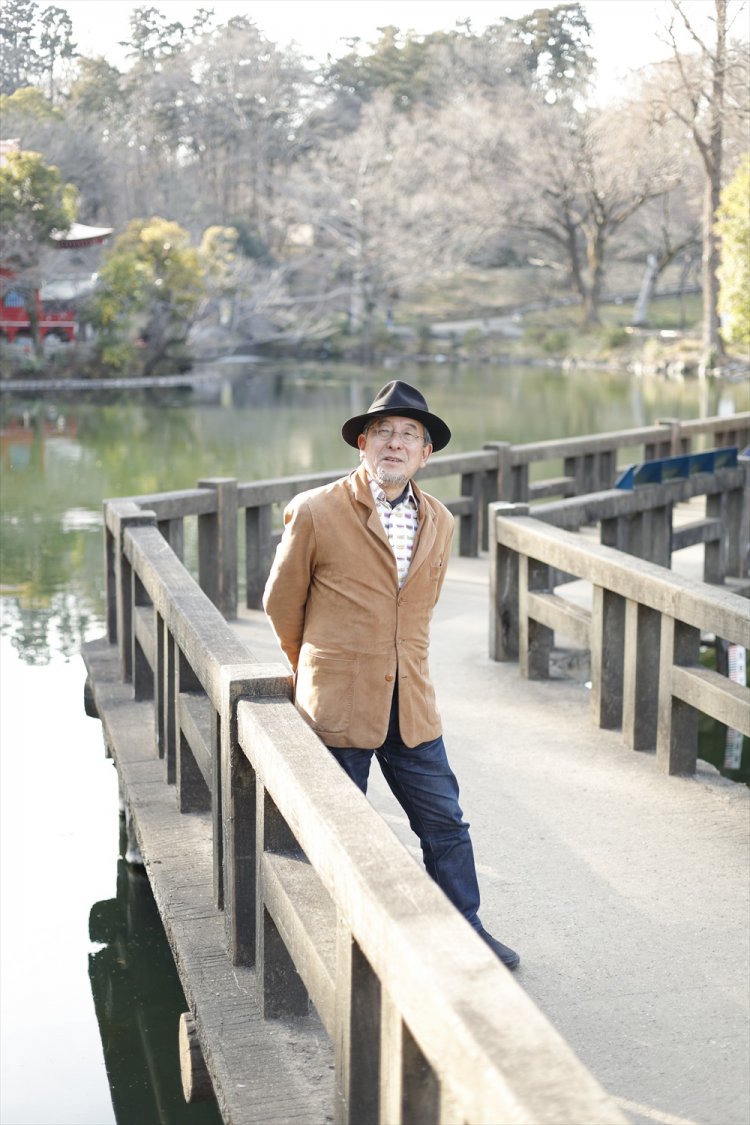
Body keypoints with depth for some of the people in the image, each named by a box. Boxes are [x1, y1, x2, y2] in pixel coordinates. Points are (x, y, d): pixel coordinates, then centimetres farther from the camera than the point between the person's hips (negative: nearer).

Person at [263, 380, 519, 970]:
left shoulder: (439, 522, 6)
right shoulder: (316, 512, -9)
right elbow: (281, 602, 3)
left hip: (411, 706, 4)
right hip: (338, 707, -4)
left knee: (445, 822, 10)